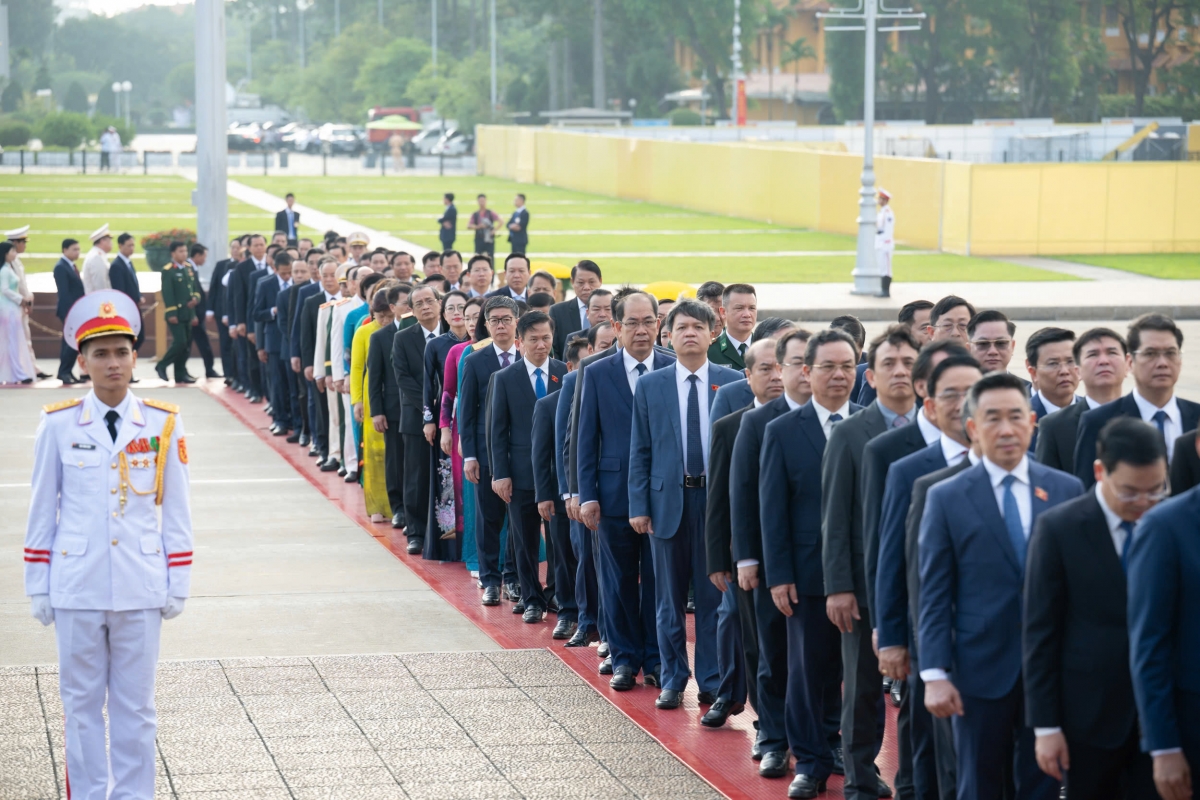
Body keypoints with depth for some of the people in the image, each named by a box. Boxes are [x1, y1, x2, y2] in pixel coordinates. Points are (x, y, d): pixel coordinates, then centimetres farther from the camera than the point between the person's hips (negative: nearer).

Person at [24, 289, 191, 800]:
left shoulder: (163, 425, 0)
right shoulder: (58, 425, -2)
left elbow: (175, 511, 5)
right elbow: (42, 510, 4)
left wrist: (178, 585, 4)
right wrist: (38, 588, 4)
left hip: (141, 589, 0)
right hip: (77, 587, 0)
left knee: (135, 705, 7)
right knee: (81, 703, 7)